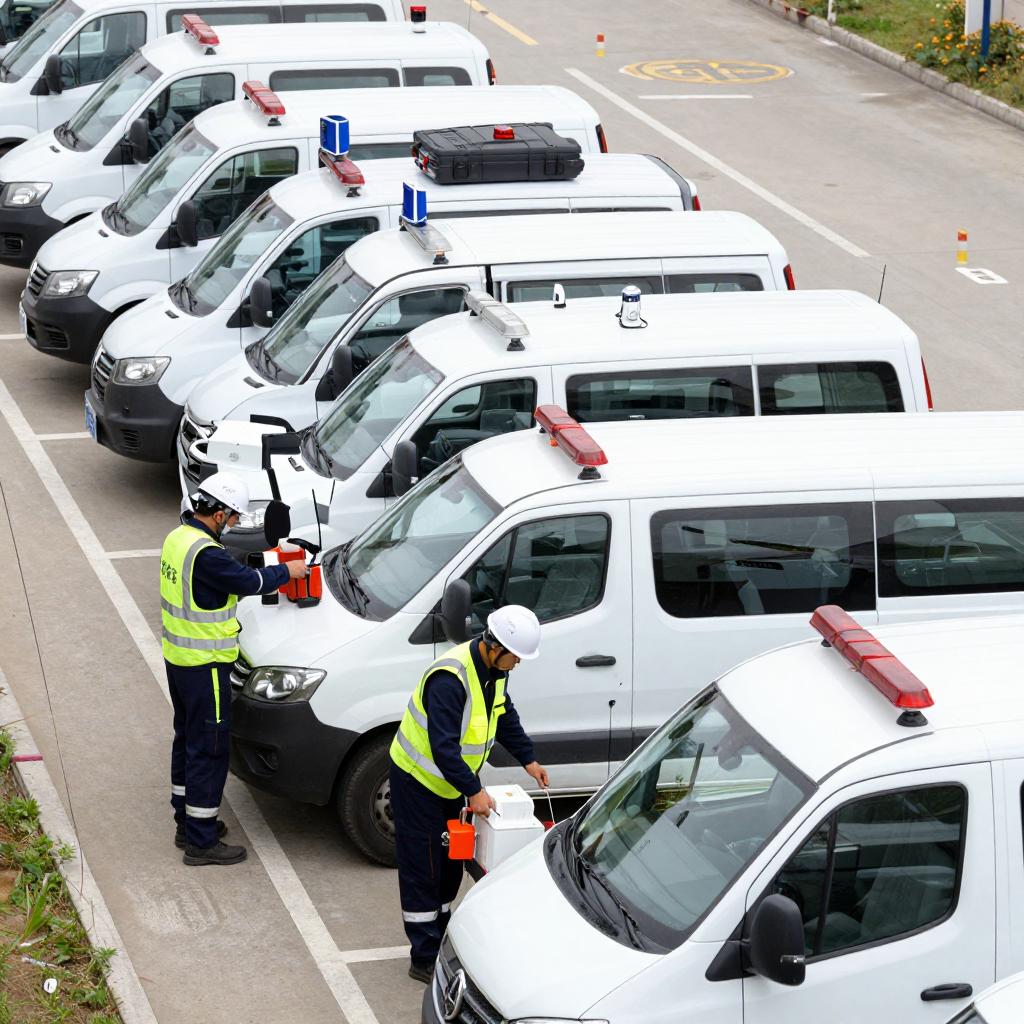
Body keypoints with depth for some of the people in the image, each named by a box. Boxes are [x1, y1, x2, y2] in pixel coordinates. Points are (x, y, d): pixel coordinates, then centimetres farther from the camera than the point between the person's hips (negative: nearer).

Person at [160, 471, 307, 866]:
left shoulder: (178, 538, 5)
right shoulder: (205, 554, -27)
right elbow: (248, 581, -18)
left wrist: (270, 576, 8)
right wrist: (286, 572, -2)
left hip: (178, 657, 10)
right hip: (204, 666, -10)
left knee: (187, 739, 21)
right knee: (208, 748, -2)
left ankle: (187, 822, 33)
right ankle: (201, 841, 3)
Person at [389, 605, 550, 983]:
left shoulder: (494, 670, -3)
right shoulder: (450, 678, -32)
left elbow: (505, 716, 17)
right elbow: (443, 745, -34)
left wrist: (528, 759, 12)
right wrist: (474, 791, -32)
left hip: (450, 782, 9)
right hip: (418, 780, -9)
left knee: (449, 866, 15)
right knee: (422, 868, -4)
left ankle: (439, 941, 27)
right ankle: (425, 960, 0)